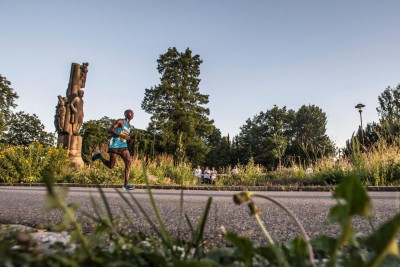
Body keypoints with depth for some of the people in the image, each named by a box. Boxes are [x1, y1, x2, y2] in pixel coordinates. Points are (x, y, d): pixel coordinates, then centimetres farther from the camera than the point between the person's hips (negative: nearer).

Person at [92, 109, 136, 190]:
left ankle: (126, 184, -15)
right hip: (115, 145, -6)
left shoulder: (130, 127, 19)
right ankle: (99, 155, 26)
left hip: (123, 146, 6)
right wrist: (121, 135, -19)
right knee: (111, 166, -1)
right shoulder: (120, 121, -2)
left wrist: (132, 140, 5)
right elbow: (110, 130, -10)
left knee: (128, 162, -14)